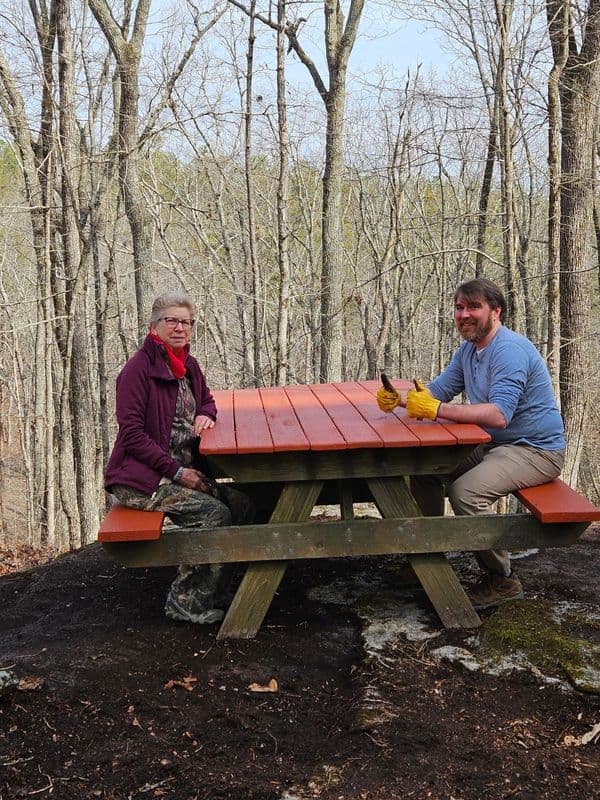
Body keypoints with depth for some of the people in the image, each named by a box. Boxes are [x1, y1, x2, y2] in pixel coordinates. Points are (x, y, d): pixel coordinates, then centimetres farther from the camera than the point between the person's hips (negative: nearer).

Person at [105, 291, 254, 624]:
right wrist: (177, 471, -20)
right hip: (141, 478, -8)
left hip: (182, 471, 8)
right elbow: (132, 435, -17)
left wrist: (205, 415, 4)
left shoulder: (188, 365, 11)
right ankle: (184, 602, -7)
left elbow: (206, 399, 30)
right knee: (214, 513, -23)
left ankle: (207, 592, 4)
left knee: (242, 505, -10)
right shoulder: (138, 368, -13)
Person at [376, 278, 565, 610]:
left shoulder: (510, 350, -22)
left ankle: (502, 579, -11)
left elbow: (499, 415, -33)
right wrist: (399, 399, -8)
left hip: (535, 450, -10)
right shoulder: (469, 349, 10)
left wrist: (437, 409, -37)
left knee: (466, 490, -30)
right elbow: (438, 389, 12)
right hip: (491, 445, 10)